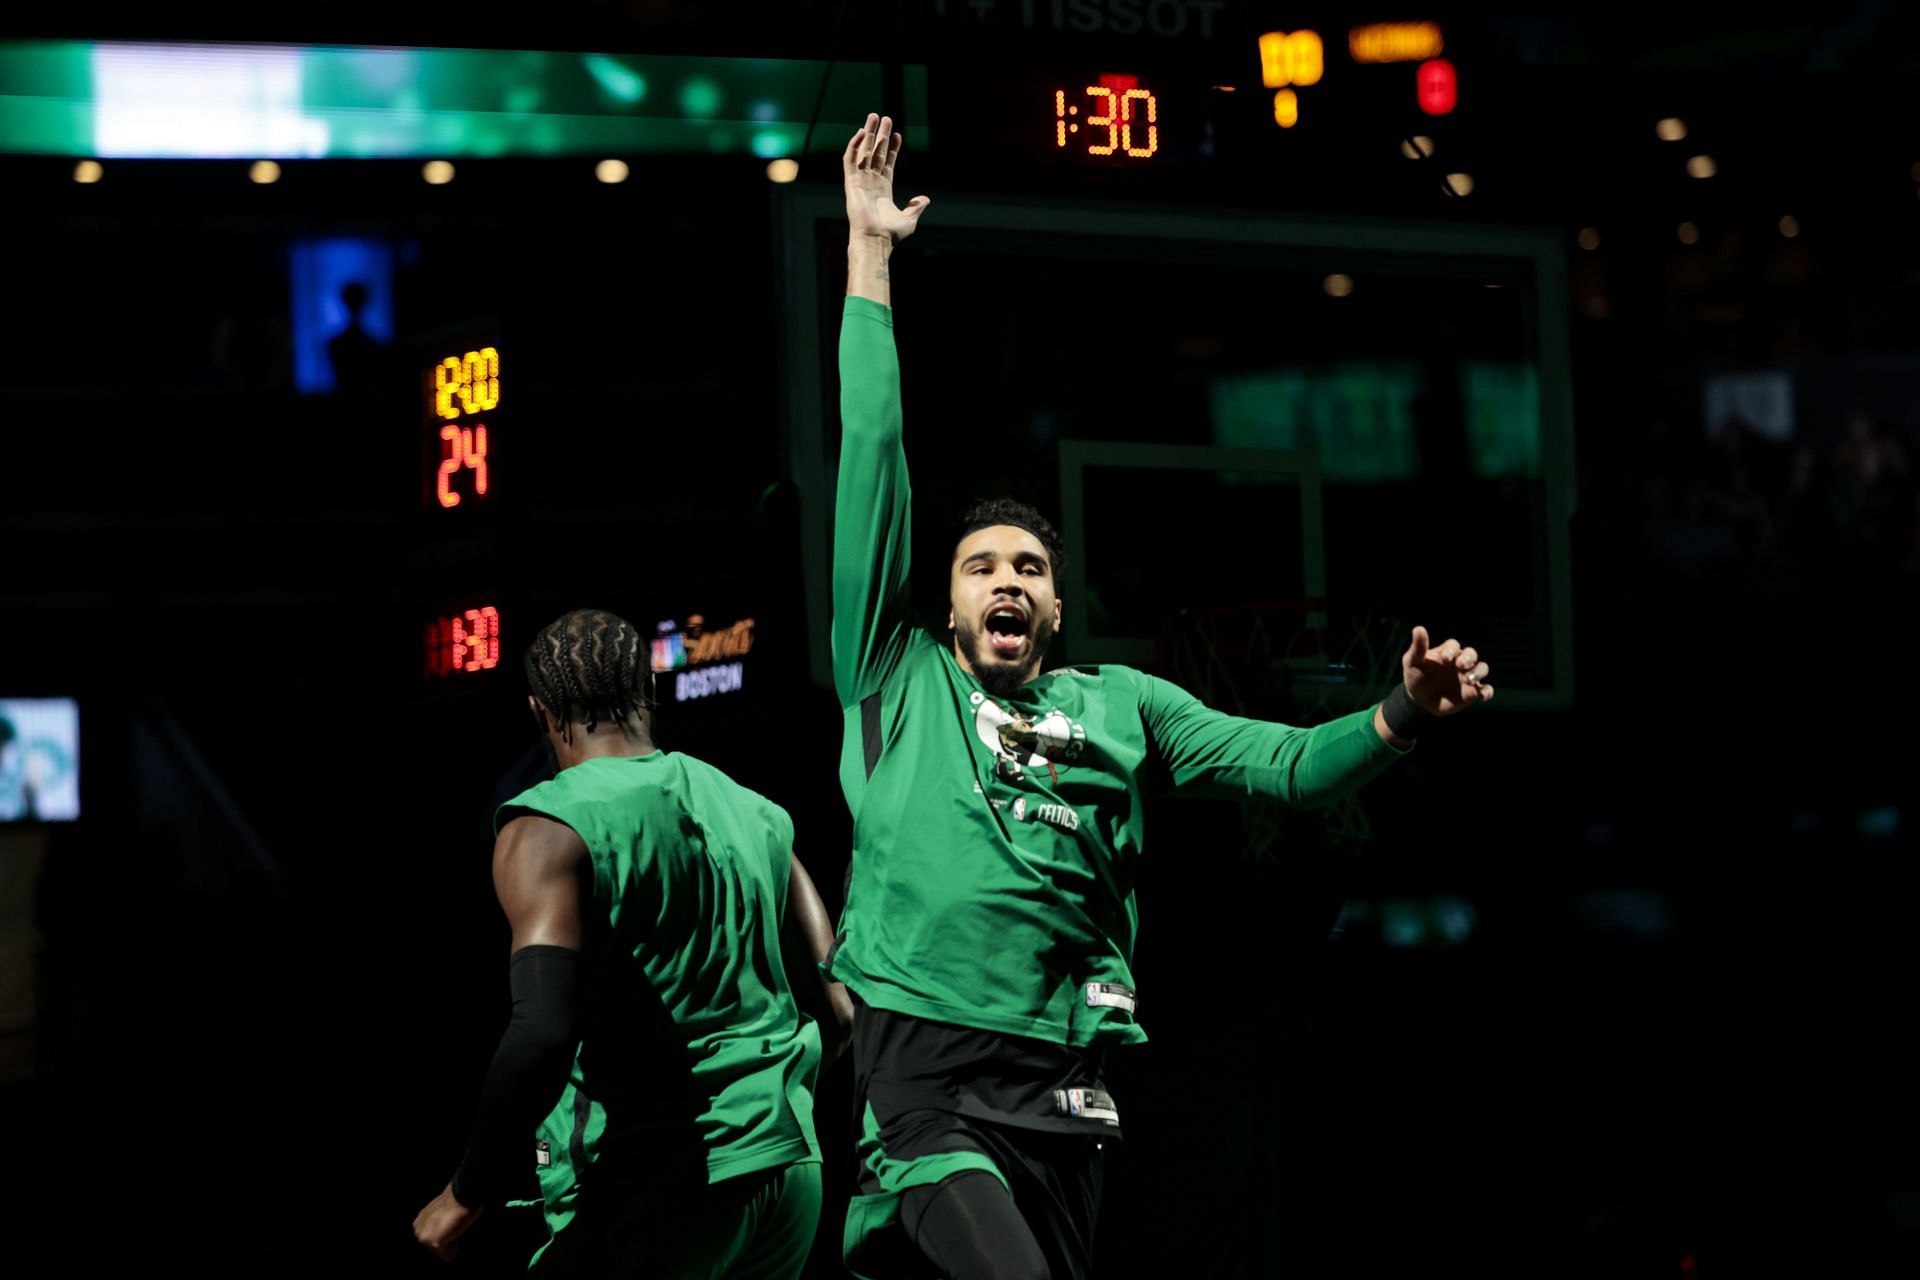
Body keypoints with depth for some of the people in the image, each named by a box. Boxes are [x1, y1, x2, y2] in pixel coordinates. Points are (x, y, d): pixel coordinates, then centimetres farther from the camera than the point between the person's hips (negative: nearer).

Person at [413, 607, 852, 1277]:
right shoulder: (756, 814, 11)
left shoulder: (548, 829, -9)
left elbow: (543, 1033, -23)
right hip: (787, 1177, 6)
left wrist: (467, 1195, -14)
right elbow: (836, 1017, 11)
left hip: (647, 1199, -6)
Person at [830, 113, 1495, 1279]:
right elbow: (874, 454, 9)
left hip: (1059, 1086, 4)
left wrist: (1402, 716, -10)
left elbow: (1284, 765, 11)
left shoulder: (1118, 706, 20)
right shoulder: (897, 677, 12)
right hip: (914, 1064, -4)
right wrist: (871, 255, 7)